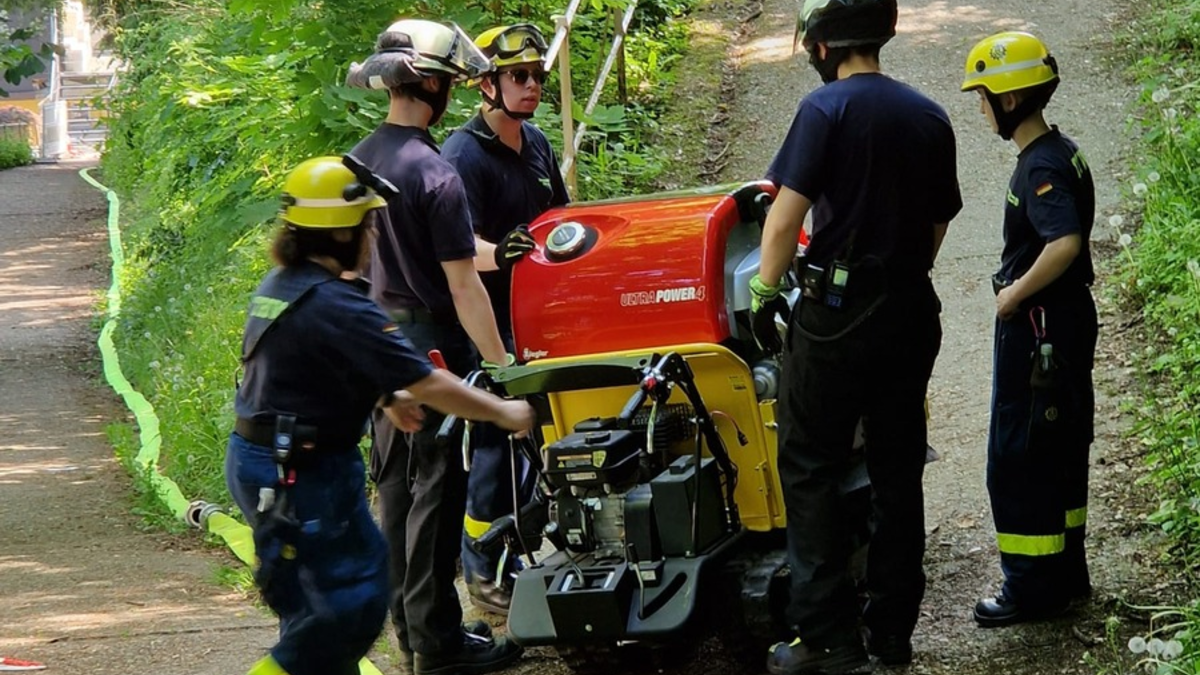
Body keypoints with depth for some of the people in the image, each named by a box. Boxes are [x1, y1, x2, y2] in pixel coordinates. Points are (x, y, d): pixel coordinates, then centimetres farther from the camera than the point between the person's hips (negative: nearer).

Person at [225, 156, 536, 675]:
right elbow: (428, 384, -19)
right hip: (304, 475, -10)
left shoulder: (279, 286, 7)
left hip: (254, 459, 10)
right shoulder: (336, 307, -21)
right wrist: (504, 413, -8)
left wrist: (387, 397, 23)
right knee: (351, 603, -4)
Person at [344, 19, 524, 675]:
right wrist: (500, 363, -13)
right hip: (434, 349, -8)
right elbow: (462, 285, -18)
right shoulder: (434, 175, -19)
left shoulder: (357, 163, 5)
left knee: (395, 486, 15)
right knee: (437, 492, -2)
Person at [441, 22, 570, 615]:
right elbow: (459, 249, -24)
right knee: (494, 444, -6)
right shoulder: (463, 155, -14)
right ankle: (483, 576, 2)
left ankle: (521, 555, 27)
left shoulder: (537, 145, 12)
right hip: (486, 324, -8)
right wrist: (500, 252, -42)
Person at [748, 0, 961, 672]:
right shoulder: (929, 117, 8)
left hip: (838, 313, -6)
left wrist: (765, 291, -6)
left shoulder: (827, 108, -10)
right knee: (898, 471, 12)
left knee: (809, 469, 0)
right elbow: (939, 223, 13)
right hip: (912, 313, 6)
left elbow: (788, 211, -16)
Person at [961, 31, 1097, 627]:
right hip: (1069, 317, 10)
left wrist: (1015, 292, -23)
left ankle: (1032, 588, 3)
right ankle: (1066, 574, 27)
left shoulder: (1040, 169, -21)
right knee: (1059, 450, 18)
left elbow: (1064, 243, -35)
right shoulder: (1063, 153, 9)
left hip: (1036, 329, -10)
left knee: (1017, 459, -2)